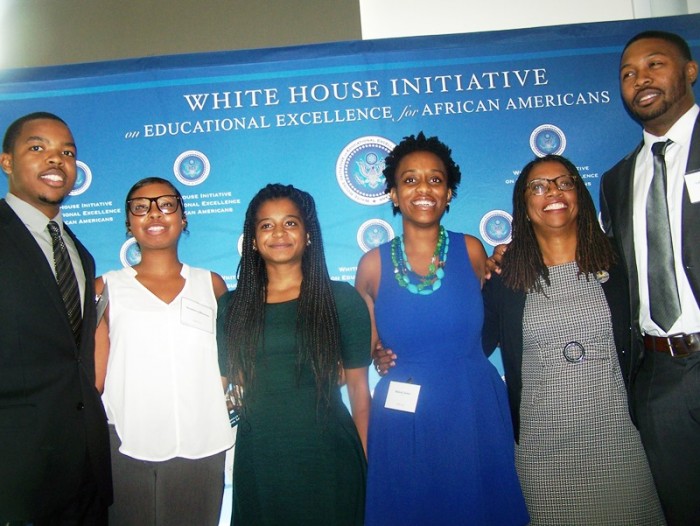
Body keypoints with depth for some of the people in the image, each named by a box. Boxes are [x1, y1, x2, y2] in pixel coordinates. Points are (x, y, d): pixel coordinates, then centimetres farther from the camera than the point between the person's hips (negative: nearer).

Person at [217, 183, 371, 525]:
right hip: (258, 459, 2)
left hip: (327, 458, -2)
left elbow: (358, 385, -1)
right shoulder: (231, 307, 4)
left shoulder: (341, 299, -2)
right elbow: (232, 382, 13)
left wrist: (366, 460, -2)